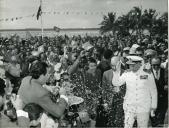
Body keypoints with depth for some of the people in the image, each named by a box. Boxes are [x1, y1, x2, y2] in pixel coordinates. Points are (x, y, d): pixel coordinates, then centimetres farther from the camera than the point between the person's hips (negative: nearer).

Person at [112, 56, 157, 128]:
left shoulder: (148, 74, -6)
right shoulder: (127, 74, 0)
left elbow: (153, 91, 2)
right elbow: (116, 83, -2)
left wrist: (153, 106, 5)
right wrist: (117, 71, -15)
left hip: (143, 108, -1)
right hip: (129, 106, 1)